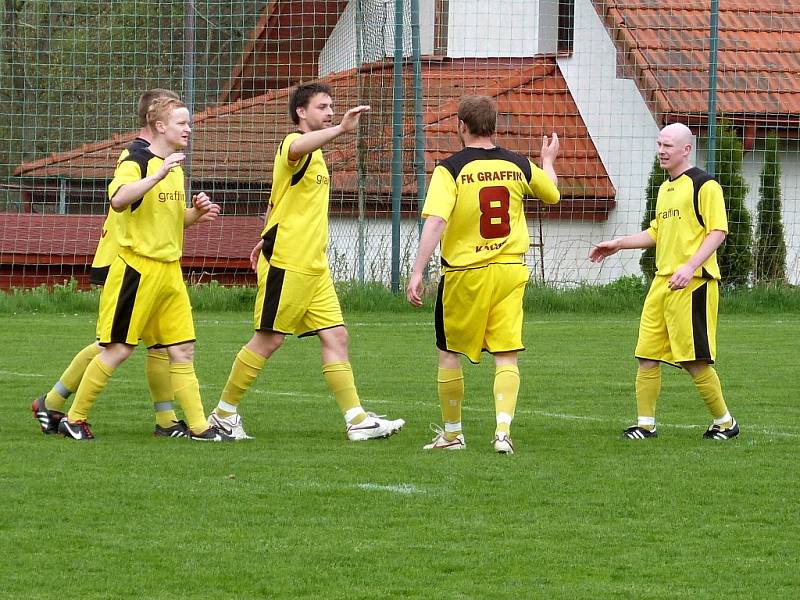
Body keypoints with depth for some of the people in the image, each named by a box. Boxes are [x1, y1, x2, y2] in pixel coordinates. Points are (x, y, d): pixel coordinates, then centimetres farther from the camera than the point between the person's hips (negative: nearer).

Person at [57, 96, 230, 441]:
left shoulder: (175, 167, 15)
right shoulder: (136, 163, -11)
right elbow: (118, 199, -31)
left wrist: (196, 213, 5)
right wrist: (159, 174, -36)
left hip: (170, 270, 8)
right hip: (138, 268, -8)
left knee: (182, 349, 3)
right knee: (119, 349, -3)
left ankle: (198, 426, 5)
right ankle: (74, 419, 8)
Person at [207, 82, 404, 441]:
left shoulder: (316, 155, 19)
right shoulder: (294, 145, -11)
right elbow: (297, 148, -39)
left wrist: (268, 239, 32)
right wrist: (340, 130, -53)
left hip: (314, 266, 9)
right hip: (286, 264, -9)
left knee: (335, 336, 2)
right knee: (268, 340, -2)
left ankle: (357, 420, 0)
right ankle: (224, 414, 9)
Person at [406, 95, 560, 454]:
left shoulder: (451, 169, -10)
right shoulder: (519, 166, 2)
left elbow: (435, 222, -20)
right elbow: (552, 195, 22)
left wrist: (417, 273, -20)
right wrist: (548, 161, 41)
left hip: (465, 273, -3)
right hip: (510, 270, 3)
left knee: (450, 354, 13)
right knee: (506, 356, 3)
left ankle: (452, 434, 20)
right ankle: (503, 430, -13)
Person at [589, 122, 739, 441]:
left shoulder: (704, 184, -7)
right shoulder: (665, 188, 19)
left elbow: (718, 231, -14)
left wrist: (690, 266, -23)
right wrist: (618, 244, 24)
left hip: (693, 282, -8)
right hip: (662, 281, 8)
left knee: (695, 359, -7)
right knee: (647, 354, 4)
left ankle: (724, 422, 8)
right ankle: (645, 424, 11)